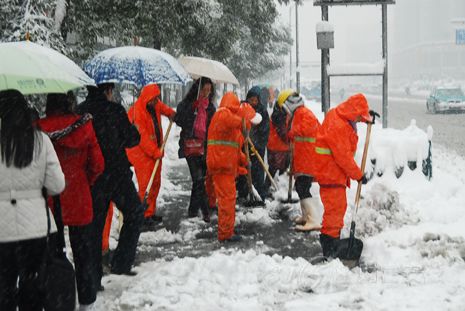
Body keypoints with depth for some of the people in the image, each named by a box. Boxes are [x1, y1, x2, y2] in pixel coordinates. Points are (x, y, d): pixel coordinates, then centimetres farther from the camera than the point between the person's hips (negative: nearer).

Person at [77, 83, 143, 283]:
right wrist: (131, 129, 14)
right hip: (116, 173, -4)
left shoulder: (80, 111, 0)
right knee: (134, 214, 17)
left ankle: (93, 279, 10)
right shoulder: (114, 110, -11)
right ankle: (121, 263, 9)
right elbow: (132, 139, -6)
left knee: (95, 224, 11)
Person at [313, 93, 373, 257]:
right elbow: (343, 157, -24)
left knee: (339, 207, 18)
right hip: (330, 173, -11)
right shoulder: (337, 126, -24)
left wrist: (366, 118, 15)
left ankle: (334, 238, 31)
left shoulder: (339, 117, 7)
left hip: (337, 173, 11)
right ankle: (329, 246, -4)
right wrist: (358, 175, -13)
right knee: (335, 207, -9)